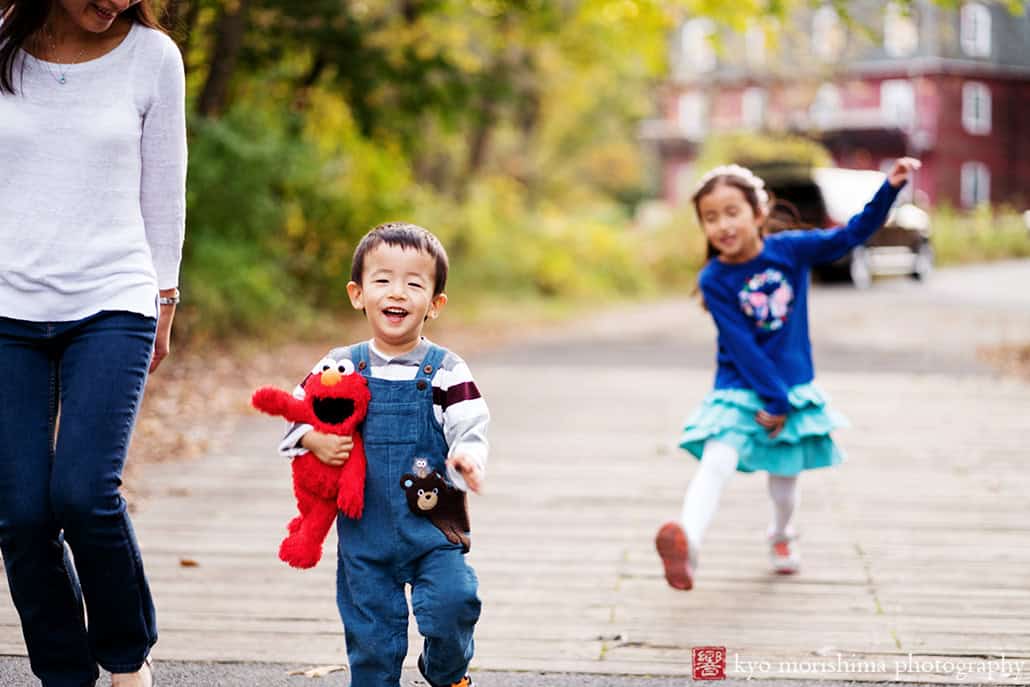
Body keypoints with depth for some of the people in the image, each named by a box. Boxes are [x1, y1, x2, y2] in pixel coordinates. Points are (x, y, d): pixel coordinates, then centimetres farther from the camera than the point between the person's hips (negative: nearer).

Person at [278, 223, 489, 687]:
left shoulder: (446, 371, -4)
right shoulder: (341, 367, 1)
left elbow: (470, 428, -9)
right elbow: (296, 414, 8)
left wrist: (467, 455, -31)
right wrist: (313, 440, -13)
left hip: (433, 526, -2)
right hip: (364, 530, 2)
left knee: (452, 604, -14)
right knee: (371, 635, 6)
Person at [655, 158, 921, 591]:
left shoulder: (789, 250, -5)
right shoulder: (714, 280, -12)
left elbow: (854, 233, -5)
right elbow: (741, 346, -14)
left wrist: (891, 186, -15)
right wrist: (774, 399, -16)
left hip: (793, 388, 3)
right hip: (739, 391, -3)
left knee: (785, 477, 15)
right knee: (717, 461, -24)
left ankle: (781, 537, 45)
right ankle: (688, 543, -43)